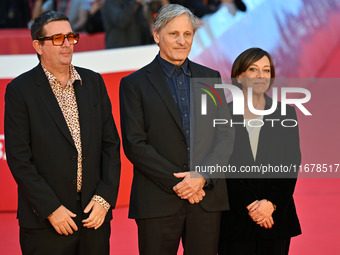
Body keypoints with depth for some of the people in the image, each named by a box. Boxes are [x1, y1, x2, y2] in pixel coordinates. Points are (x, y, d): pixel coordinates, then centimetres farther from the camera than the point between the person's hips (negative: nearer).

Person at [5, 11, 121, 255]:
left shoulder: (94, 82, 9)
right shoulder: (20, 90, -4)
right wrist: (51, 209, -13)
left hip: (94, 216, 4)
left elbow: (110, 144, 9)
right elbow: (19, 159, -9)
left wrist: (104, 198, -2)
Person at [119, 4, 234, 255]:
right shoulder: (134, 84, 2)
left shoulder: (211, 78, 13)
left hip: (207, 197, 3)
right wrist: (177, 183, -11)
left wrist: (203, 176, -9)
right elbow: (134, 145, -5)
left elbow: (226, 134, 7)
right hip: (157, 203, -3)